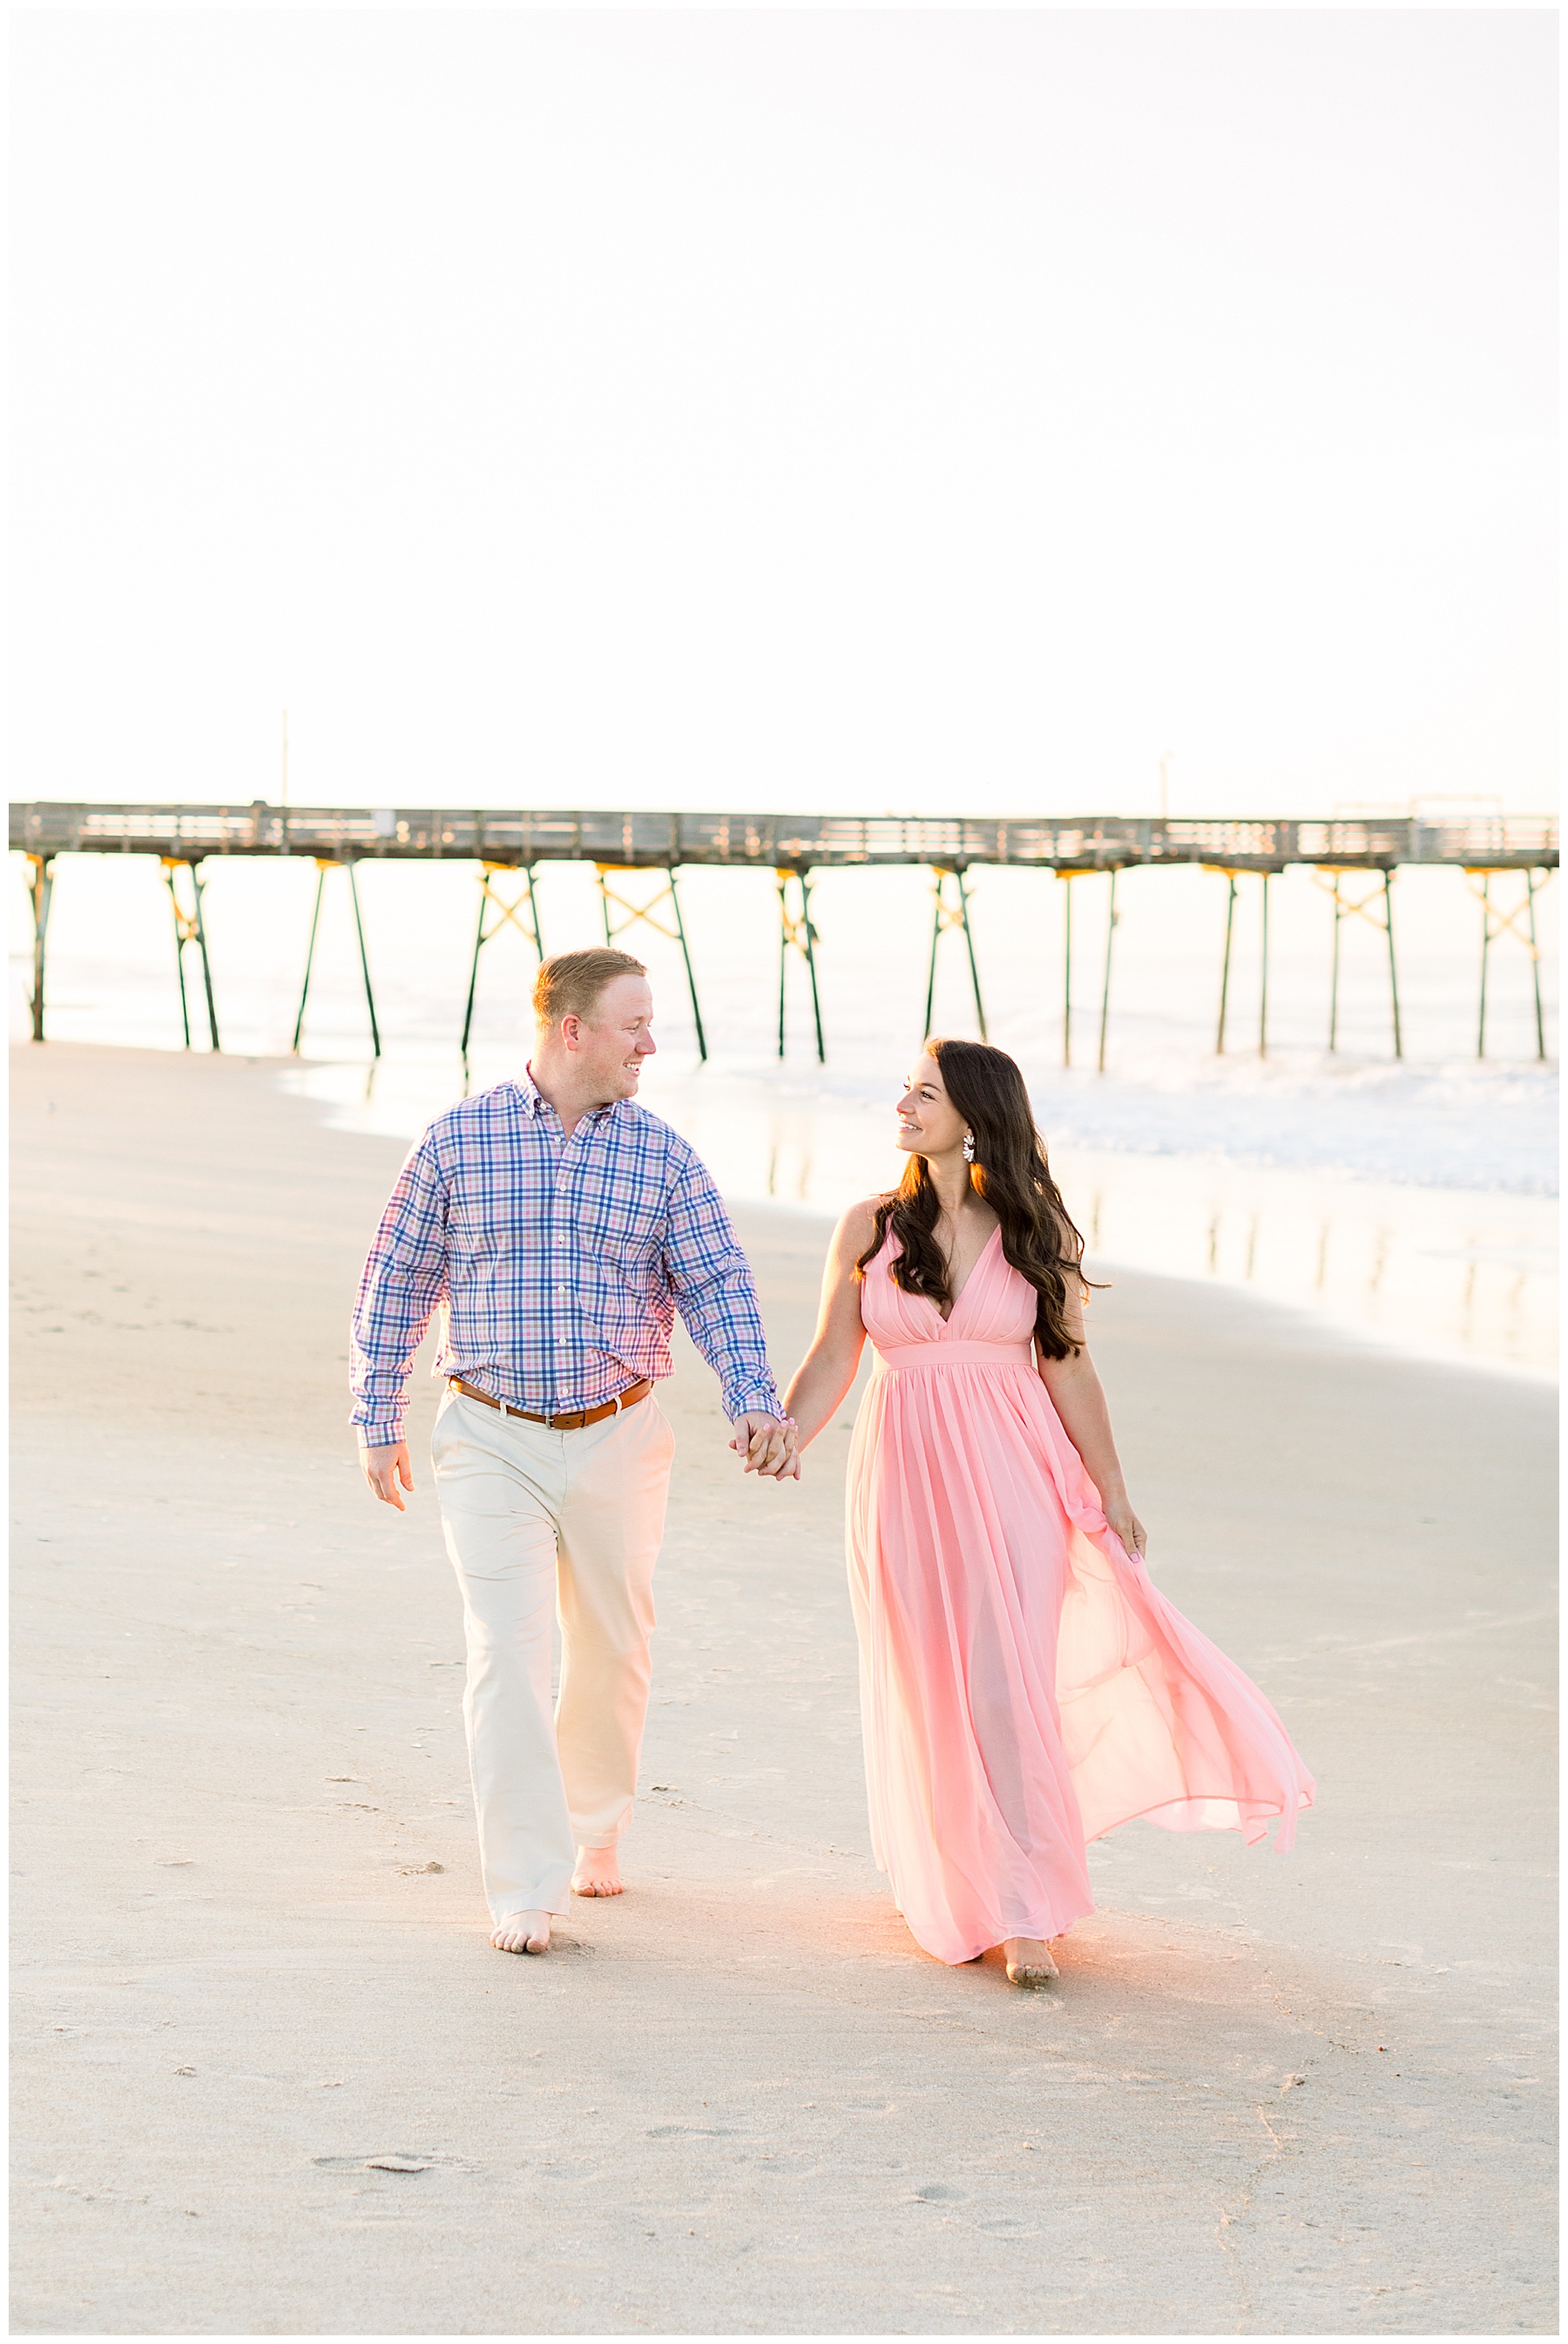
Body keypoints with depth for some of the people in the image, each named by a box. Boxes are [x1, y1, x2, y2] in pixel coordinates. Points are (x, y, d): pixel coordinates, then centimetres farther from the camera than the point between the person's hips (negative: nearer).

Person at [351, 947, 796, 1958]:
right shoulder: (459, 1139, -2)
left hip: (618, 1438, 2)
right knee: (510, 1656, -10)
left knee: (613, 1652, 13)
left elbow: (718, 1286, -1)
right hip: (493, 1441, -2)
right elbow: (397, 1282, 4)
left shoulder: (662, 1155, 2)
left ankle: (594, 1834, 36)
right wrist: (378, 1421, 3)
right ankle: (527, 1889, -5)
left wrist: (755, 1402, -16)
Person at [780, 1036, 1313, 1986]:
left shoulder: (1035, 1231, -1)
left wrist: (1112, 1491, 6)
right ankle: (954, 1891, 26)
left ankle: (1026, 1915, -1)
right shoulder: (869, 1227, 2)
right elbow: (834, 1358, 3)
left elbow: (1069, 1369, 4)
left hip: (1013, 1478, -1)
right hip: (907, 1475, 2)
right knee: (932, 1690, 7)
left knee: (1006, 1687, -7)